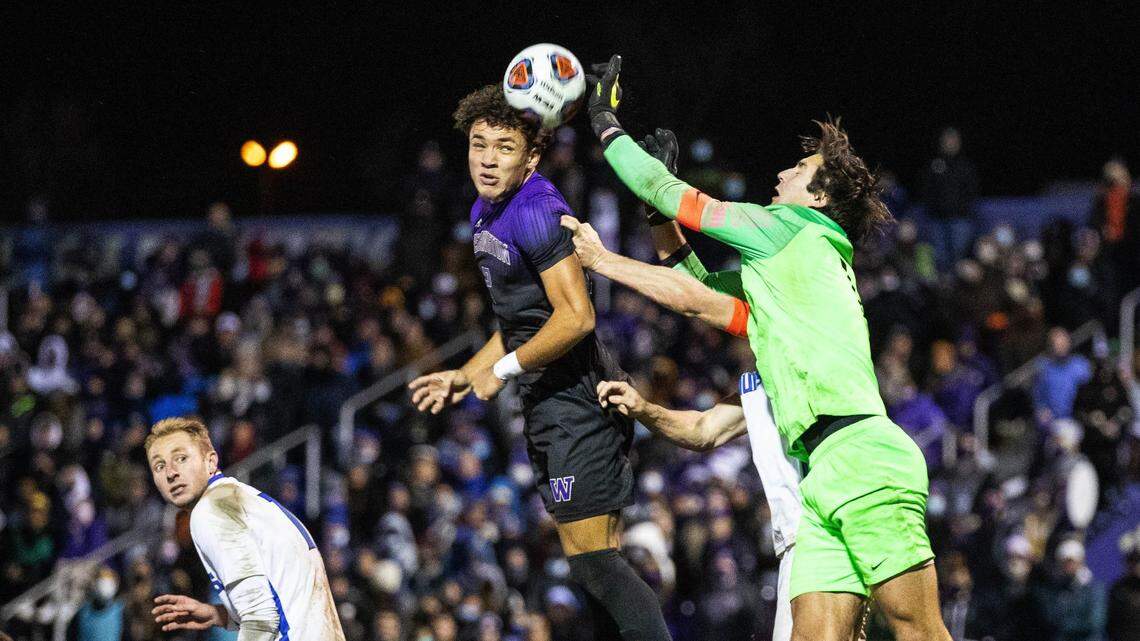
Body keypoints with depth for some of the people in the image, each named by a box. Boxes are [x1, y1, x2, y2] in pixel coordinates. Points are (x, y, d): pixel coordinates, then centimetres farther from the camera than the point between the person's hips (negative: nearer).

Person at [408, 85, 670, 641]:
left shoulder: (536, 212, -17)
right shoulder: (485, 214, 14)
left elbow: (575, 317, -24)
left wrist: (503, 371, -16)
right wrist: (464, 378, 20)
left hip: (576, 403, -10)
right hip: (550, 408, 10)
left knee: (591, 559, -13)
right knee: (598, 562, 10)